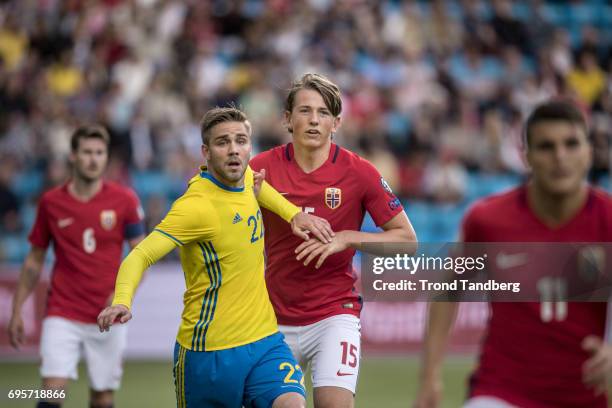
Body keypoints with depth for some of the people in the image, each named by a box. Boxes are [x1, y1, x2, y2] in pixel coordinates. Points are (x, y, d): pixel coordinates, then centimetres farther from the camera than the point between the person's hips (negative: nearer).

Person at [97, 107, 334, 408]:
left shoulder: (244, 176, 4)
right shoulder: (197, 206, -18)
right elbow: (140, 256, -24)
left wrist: (294, 213, 14)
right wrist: (122, 301, -43)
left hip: (265, 341, 6)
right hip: (211, 352, -6)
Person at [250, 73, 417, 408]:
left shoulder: (358, 172, -7)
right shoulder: (262, 168, -4)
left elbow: (406, 238, -2)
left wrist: (348, 238, -16)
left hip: (334, 314, -2)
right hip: (275, 318, 3)